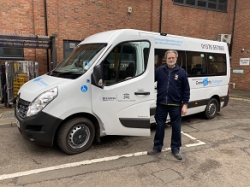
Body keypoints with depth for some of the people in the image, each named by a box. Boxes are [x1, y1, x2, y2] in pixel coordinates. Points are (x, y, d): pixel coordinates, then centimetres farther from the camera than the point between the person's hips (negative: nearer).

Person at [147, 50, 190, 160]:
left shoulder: (181, 72, 0)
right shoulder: (159, 70, 2)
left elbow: (186, 90, 1)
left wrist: (185, 104, -4)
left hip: (175, 105, -1)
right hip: (161, 104, 1)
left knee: (176, 127, 9)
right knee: (160, 126, 11)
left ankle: (175, 149, 25)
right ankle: (157, 147, 26)